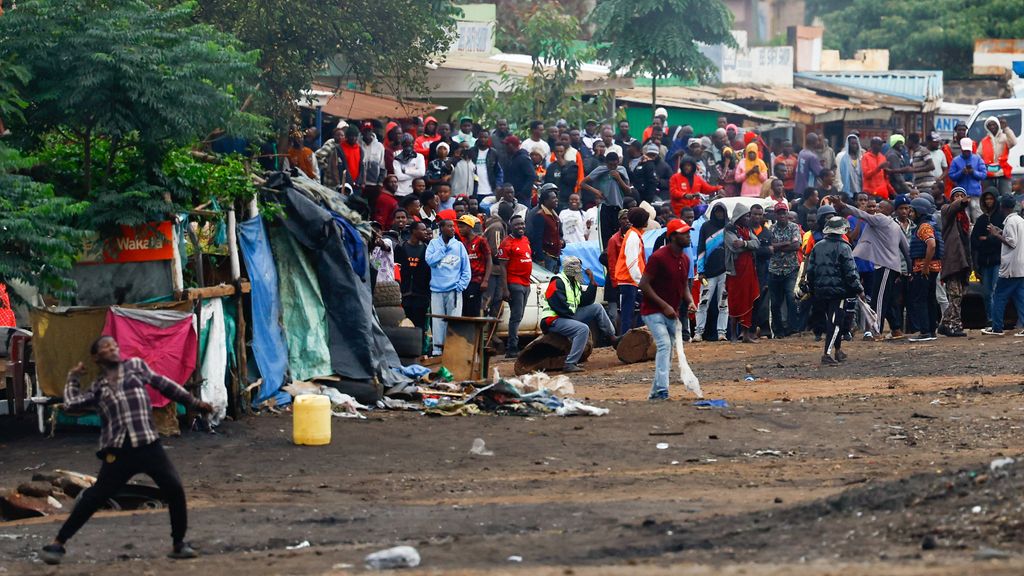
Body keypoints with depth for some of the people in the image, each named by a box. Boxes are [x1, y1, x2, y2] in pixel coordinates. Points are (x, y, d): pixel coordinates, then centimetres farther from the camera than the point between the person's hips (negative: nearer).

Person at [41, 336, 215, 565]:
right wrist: (73, 378, 16)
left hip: (148, 445, 1)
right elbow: (71, 404, 4)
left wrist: (194, 402, 25)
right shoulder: (98, 388, 14)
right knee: (95, 497, -3)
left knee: (174, 489, -10)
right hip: (118, 451, -1)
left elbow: (164, 384, 22)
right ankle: (58, 543, 6)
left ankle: (178, 544, 6)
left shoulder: (135, 365, 16)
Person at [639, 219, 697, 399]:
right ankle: (662, 391, -28)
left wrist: (690, 301, -3)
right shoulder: (659, 257, -18)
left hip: (671, 313, 8)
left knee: (668, 351, 11)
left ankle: (655, 393, 21)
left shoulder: (685, 259, 7)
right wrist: (664, 306, -21)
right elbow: (644, 284, -18)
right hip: (653, 311, -8)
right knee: (664, 345, -23)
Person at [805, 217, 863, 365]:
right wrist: (859, 289, -2)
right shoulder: (843, 247, -10)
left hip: (821, 290, 6)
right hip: (838, 289, -6)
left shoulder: (818, 246, 7)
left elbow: (809, 270, 11)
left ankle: (838, 351, 29)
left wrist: (811, 289, 20)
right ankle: (827, 354, -18)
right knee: (835, 321, -6)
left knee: (831, 320, 18)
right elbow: (850, 271, -11)